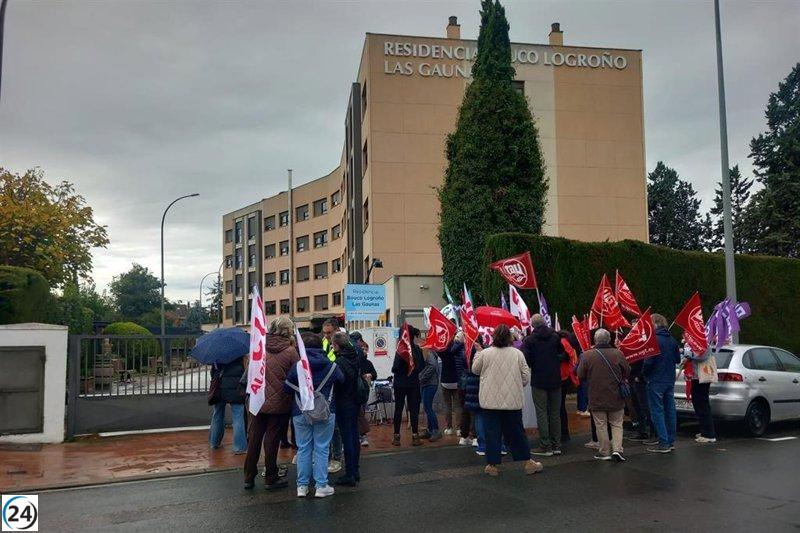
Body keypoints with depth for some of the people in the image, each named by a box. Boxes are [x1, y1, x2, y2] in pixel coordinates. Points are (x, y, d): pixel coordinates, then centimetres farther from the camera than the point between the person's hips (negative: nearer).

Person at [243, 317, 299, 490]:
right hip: (279, 403, -3)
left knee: (254, 439, 13)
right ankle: (271, 479, 15)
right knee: (272, 440, 5)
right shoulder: (290, 351, -11)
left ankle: (248, 478, 20)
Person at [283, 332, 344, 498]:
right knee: (321, 449, 6)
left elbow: (287, 388, -1)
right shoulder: (331, 366, -4)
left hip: (301, 414, 0)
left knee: (303, 449, 9)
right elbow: (342, 380, 12)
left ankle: (302, 486, 14)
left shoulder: (297, 366, -7)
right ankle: (321, 486, 8)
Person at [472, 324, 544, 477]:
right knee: (517, 431, 12)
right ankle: (528, 462, 20)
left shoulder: (485, 353, -6)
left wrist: (477, 353, 24)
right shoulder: (517, 353, -4)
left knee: (492, 433, 6)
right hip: (513, 401, 1)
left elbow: (475, 370, 11)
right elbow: (526, 377, 1)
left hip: (490, 401, -1)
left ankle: (492, 465, 10)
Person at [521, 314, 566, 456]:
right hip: (555, 380, 4)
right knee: (555, 413, 11)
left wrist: (534, 365, 6)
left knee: (542, 413, 2)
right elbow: (565, 355, 6)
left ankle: (545, 446, 2)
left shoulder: (529, 340, -7)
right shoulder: (555, 337, 2)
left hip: (539, 382, -3)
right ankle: (556, 446, 15)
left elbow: (525, 359, -14)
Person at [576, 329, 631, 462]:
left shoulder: (587, 355, -12)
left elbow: (580, 375, -5)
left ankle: (605, 452, 13)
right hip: (616, 397, 1)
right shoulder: (618, 353, -9)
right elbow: (627, 371, 2)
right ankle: (617, 449, 0)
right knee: (617, 424, 12)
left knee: (601, 426, 9)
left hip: (596, 398, -1)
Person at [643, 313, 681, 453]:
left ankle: (663, 443, -3)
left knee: (657, 411, -3)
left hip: (656, 380, -8)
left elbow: (649, 361, -19)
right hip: (670, 380, 8)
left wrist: (644, 372, -1)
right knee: (670, 410, 12)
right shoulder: (672, 340, 7)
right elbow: (678, 359, 14)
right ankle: (671, 441, 19)